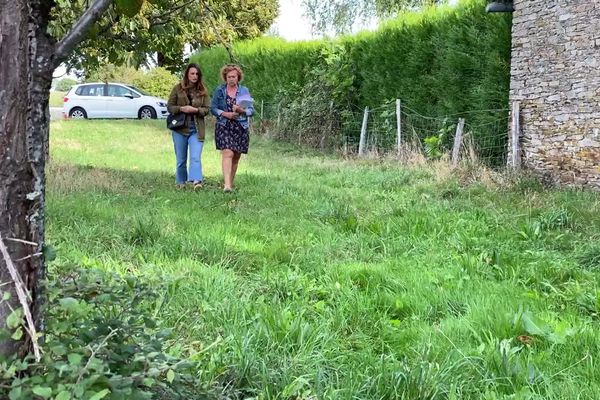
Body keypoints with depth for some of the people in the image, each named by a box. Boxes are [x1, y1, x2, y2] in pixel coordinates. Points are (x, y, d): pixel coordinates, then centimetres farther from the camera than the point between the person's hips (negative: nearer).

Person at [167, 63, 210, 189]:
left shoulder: (203, 91, 4)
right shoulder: (178, 88, 2)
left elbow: (207, 109, 3)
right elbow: (169, 106, 2)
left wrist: (195, 110, -17)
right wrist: (181, 109, -16)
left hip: (196, 129, -1)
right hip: (180, 128, 1)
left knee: (195, 157, -15)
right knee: (181, 159, 10)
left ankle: (196, 181, -27)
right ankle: (180, 182, 23)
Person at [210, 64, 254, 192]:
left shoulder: (244, 91, 7)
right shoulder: (219, 91, 5)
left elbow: (251, 110, 5)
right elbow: (213, 108, 4)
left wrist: (241, 110, -16)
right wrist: (225, 114, -13)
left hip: (241, 128, 3)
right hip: (224, 127, -2)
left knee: (236, 156, 7)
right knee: (227, 153, -18)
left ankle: (230, 183, 21)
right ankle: (227, 184, -26)